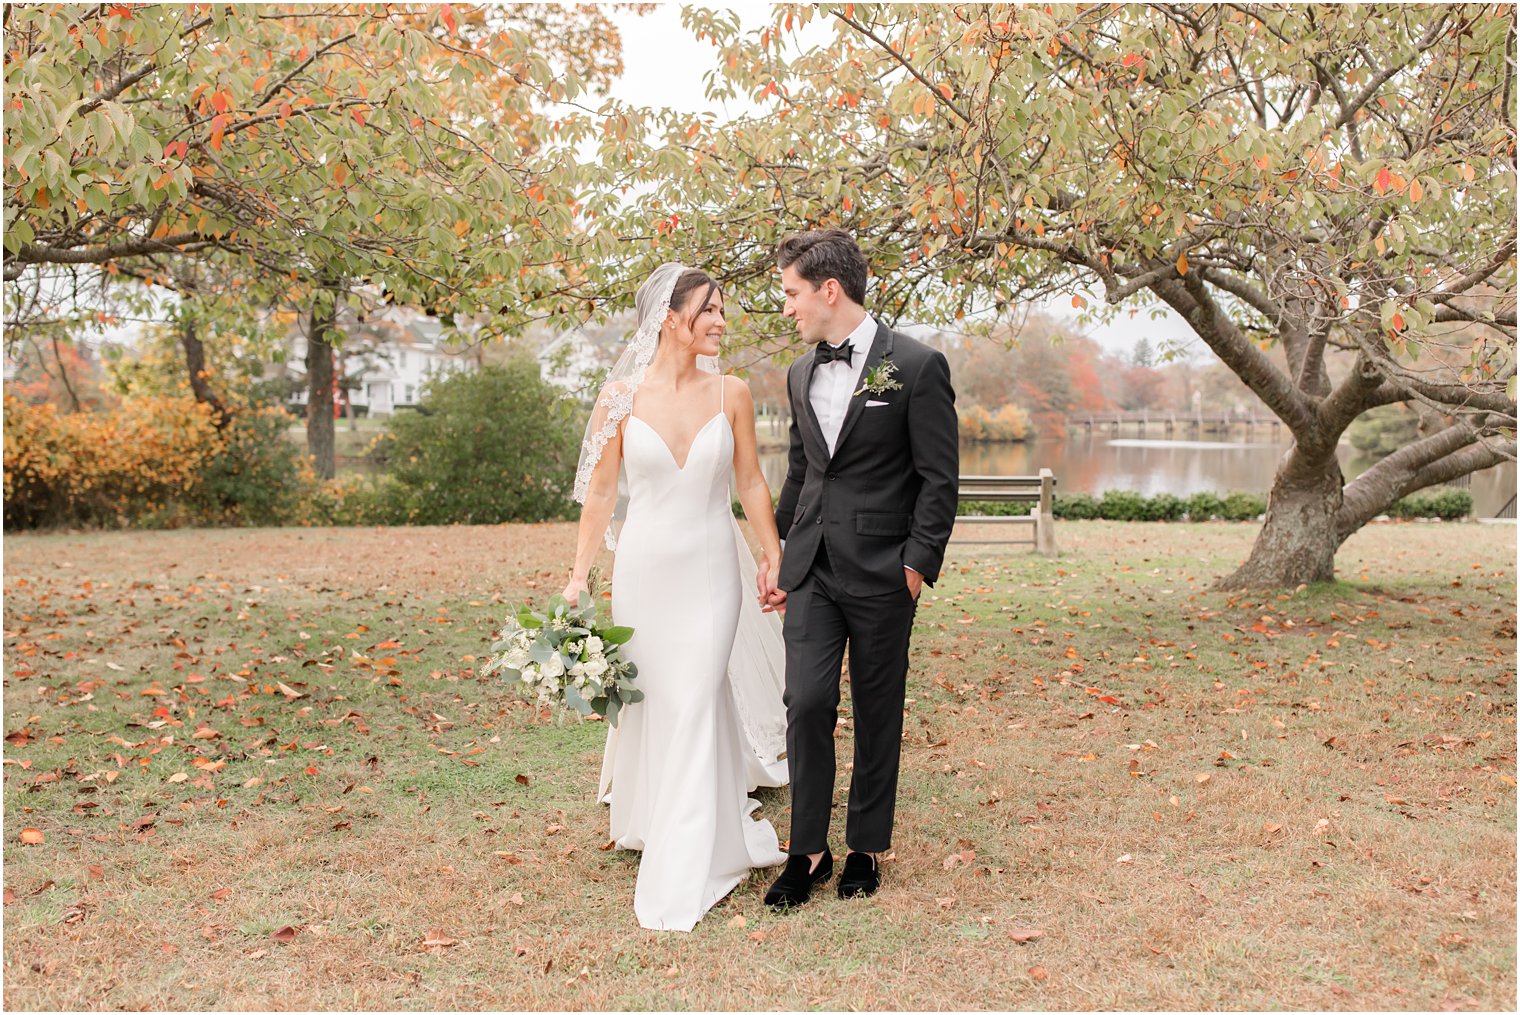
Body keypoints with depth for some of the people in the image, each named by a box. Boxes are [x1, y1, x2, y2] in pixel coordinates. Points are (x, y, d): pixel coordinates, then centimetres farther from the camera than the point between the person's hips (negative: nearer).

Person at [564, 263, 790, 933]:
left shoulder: (730, 393, -2)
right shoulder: (620, 396, -4)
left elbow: (751, 483, 6)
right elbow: (600, 490, 1)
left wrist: (774, 557, 6)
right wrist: (579, 575, -1)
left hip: (712, 569, 0)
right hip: (643, 568, 0)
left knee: (697, 703, -4)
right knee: (647, 696, 13)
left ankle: (684, 872, 6)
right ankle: (646, 812, 43)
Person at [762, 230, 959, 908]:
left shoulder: (917, 366, -8)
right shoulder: (801, 374, 11)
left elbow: (940, 477, -7)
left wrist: (918, 563, -12)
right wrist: (778, 552, 16)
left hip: (881, 572, -4)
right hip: (812, 567, 4)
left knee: (877, 715, 7)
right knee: (806, 701, -4)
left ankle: (866, 848, 23)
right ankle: (808, 851, 10)